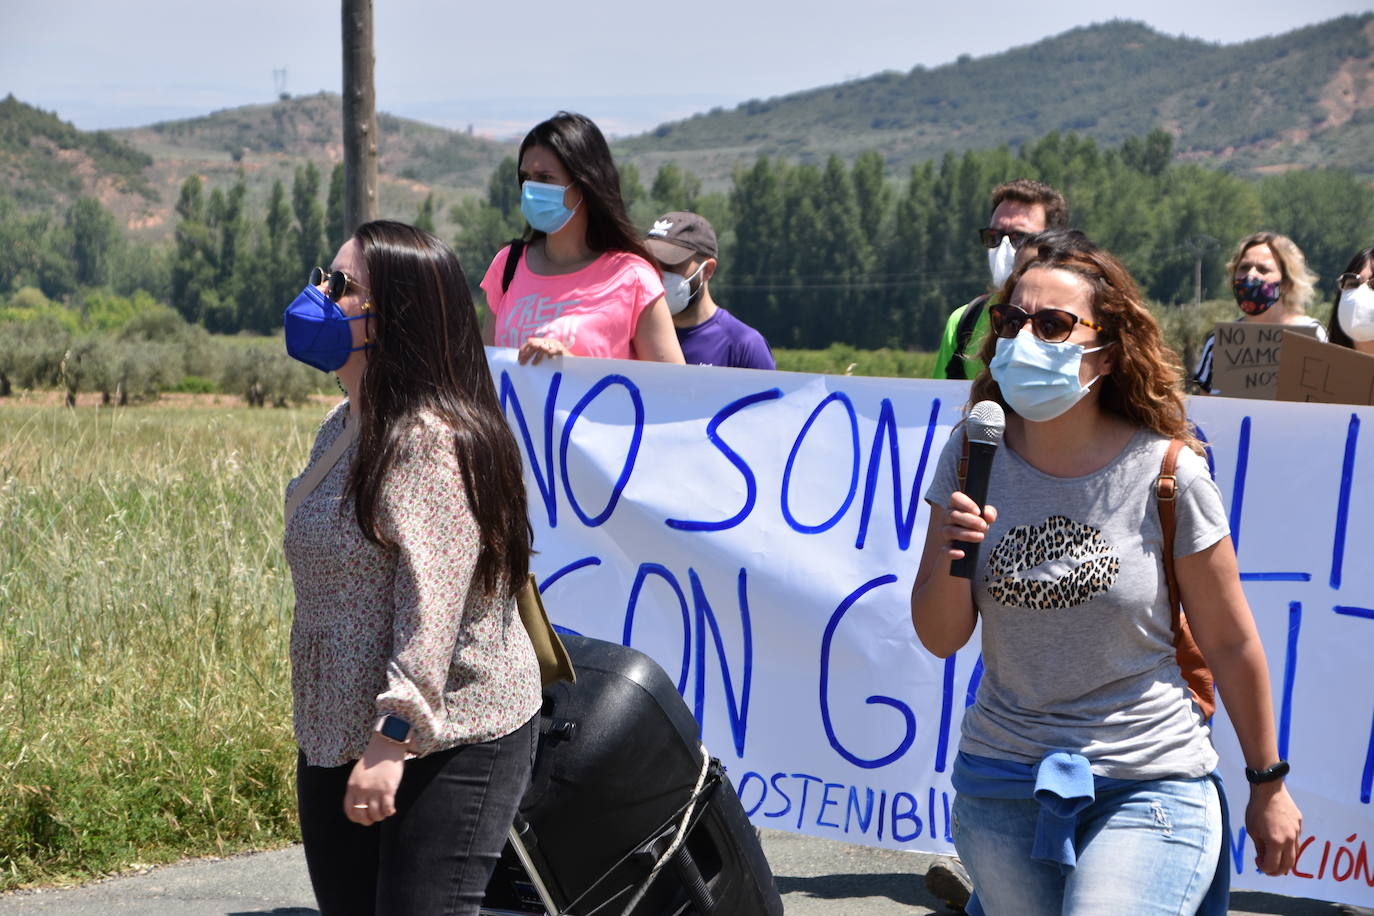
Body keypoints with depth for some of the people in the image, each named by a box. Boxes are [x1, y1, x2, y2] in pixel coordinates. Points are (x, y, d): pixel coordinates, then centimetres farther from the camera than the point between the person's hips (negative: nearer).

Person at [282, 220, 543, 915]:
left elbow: (434, 604, -24)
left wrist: (392, 741, -26)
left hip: (452, 745, -10)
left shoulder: (429, 437, -18)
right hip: (336, 741, 10)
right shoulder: (340, 430, 13)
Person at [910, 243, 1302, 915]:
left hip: (1147, 788, -3)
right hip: (998, 781, 4)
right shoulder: (975, 456, -3)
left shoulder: (1167, 475, -11)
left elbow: (1230, 641, -2)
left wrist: (1268, 786, 6)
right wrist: (948, 559, -20)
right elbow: (941, 638, 0)